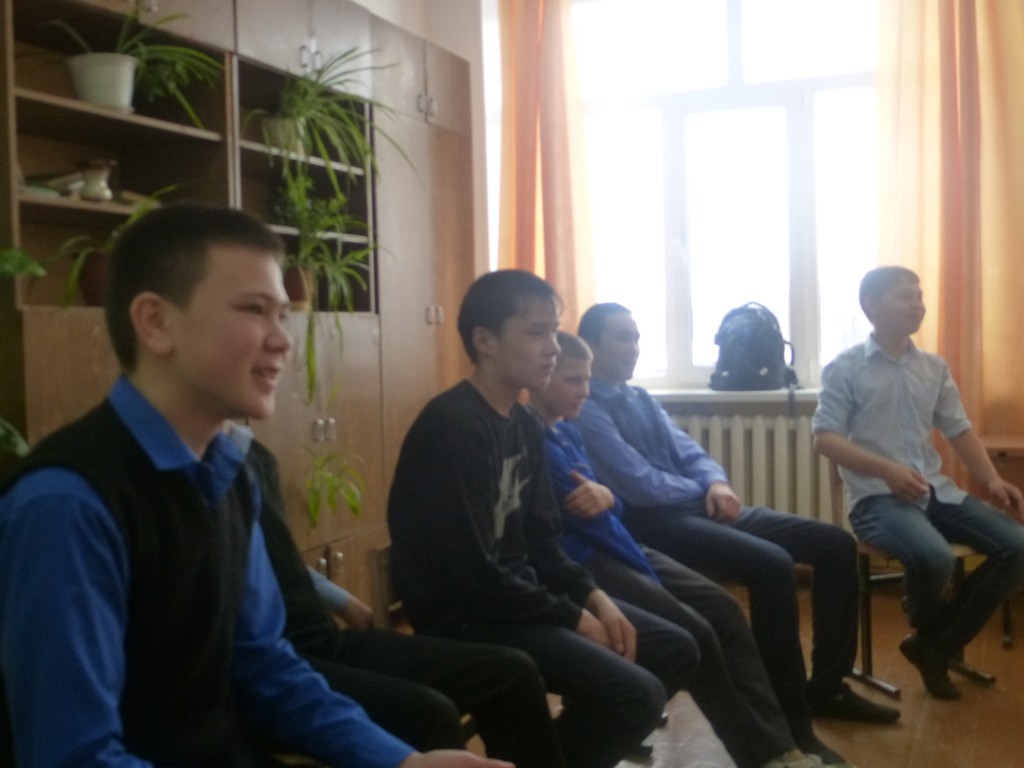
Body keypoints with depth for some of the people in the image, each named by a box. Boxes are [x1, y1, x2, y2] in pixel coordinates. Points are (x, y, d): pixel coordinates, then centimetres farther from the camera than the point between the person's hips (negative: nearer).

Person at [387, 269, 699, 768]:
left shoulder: (525, 425, 8)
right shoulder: (451, 428, -21)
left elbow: (540, 543, 13)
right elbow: (472, 575, -24)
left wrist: (593, 598, -3)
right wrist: (573, 618, -14)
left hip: (522, 597, 10)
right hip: (467, 617, -9)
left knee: (676, 651, 10)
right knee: (636, 694, -22)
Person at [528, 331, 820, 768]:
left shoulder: (568, 432, 14)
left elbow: (602, 510, 11)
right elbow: (586, 521, -18)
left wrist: (606, 497, -13)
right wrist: (644, 566, -9)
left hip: (615, 551, 9)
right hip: (583, 565, -9)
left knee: (723, 608, -4)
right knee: (693, 633, -18)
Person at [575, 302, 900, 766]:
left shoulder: (641, 399, 20)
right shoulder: (585, 411, -11)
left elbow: (688, 450, 16)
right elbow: (641, 486, -18)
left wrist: (716, 483, -8)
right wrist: (704, 491, -2)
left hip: (698, 508, 10)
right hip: (654, 525, -10)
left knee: (836, 545, 2)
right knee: (771, 565, -33)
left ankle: (826, 686, 12)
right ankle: (790, 722, -19)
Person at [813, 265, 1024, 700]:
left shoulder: (935, 368, 15)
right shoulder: (845, 368, -3)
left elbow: (960, 431, 15)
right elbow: (824, 438, -8)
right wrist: (886, 469, -21)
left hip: (937, 490, 7)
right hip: (878, 496, -6)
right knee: (934, 557, -34)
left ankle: (936, 646, 3)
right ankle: (929, 635, 5)